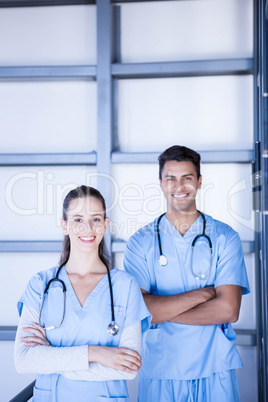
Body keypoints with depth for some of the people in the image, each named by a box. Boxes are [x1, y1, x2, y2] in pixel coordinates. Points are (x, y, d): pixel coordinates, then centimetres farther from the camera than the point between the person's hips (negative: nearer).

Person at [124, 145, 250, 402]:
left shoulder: (224, 237, 0)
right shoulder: (141, 242, 0)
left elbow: (228, 310, -11)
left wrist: (161, 311, -12)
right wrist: (203, 293, -14)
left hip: (214, 373, 0)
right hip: (158, 373, 0)